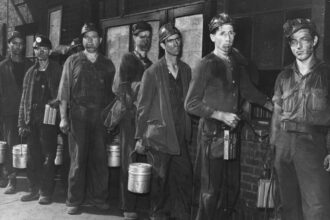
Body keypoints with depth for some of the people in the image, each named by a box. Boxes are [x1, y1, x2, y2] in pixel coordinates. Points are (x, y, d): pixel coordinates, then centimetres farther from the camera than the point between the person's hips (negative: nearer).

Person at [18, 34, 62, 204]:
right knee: (32, 157, 7)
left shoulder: (57, 71, 4)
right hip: (32, 120, 4)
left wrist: (56, 102, -18)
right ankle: (34, 189, 18)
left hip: (48, 119, -4)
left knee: (47, 157, -2)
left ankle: (46, 192, 6)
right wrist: (22, 122, 8)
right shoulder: (30, 72, 15)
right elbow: (24, 99, 14)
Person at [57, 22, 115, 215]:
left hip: (101, 116, 2)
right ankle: (74, 201, 10)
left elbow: (111, 93, 11)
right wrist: (63, 117, -5)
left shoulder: (107, 64, 11)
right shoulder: (73, 61, 6)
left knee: (100, 158, 2)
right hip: (78, 115, -1)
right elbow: (64, 90, 2)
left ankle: (98, 197, 16)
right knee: (78, 158, 0)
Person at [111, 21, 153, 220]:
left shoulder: (150, 64, 19)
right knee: (130, 163, -2)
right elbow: (120, 88, -6)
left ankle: (143, 204, 10)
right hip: (131, 117, -5)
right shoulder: (127, 59, 2)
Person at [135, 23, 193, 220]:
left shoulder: (186, 70, 9)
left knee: (185, 176, 3)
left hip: (180, 135, 4)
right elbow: (143, 107, -4)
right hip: (159, 134, -4)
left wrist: (188, 129, 5)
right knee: (161, 179, 4)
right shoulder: (153, 72, -5)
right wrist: (140, 138, -5)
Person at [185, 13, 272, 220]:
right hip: (212, 133, -6)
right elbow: (191, 104, -9)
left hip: (233, 132, 6)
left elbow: (247, 89, 22)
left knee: (233, 188, 10)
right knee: (212, 191, -2)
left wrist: (272, 106, 16)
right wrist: (221, 115, -14)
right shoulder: (205, 65, -8)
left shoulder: (236, 62, 9)